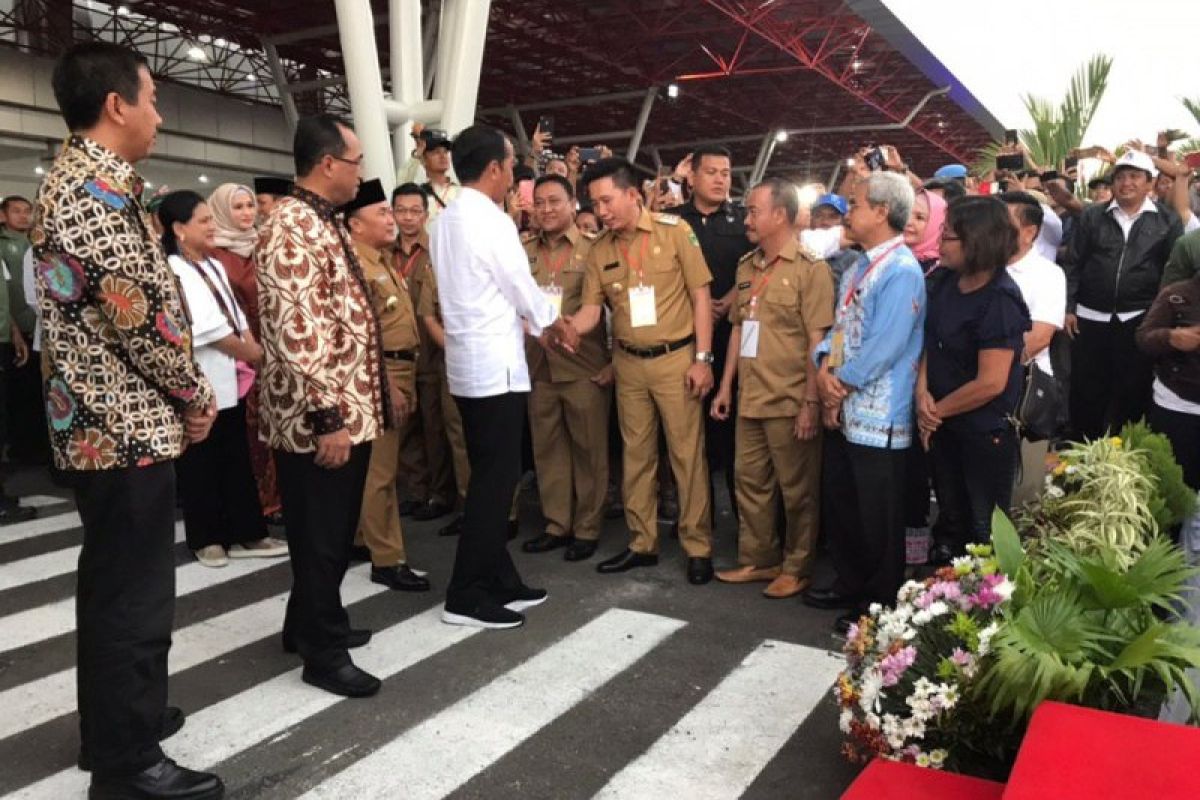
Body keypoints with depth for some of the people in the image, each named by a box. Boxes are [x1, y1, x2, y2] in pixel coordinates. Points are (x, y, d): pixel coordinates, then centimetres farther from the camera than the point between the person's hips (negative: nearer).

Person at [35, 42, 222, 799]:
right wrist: (195, 394, -9)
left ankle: (112, 724, 35)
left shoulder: (75, 178, 15)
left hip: (101, 422, 11)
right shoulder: (99, 187, -18)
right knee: (136, 597, -1)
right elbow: (140, 313, -22)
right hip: (129, 425, -11)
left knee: (112, 586, 20)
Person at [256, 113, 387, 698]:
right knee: (321, 535, 3)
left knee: (335, 531, 20)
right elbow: (296, 332, -25)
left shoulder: (324, 222, 15)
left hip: (349, 410, 10)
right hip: (320, 419, -10)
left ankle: (311, 623, 37)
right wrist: (326, 417, -25)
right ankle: (322, 652, 17)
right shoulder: (292, 227, -18)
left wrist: (352, 407, 21)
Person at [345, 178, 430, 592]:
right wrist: (387, 385, -22)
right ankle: (387, 560, 1)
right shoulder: (355, 265, -14)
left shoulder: (384, 262, 18)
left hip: (403, 370, 10)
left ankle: (368, 538, 31)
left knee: (385, 466, 17)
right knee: (380, 470, -5)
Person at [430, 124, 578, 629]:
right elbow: (524, 290, -9)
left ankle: (497, 581, 21)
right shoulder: (491, 221, -15)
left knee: (487, 475, 13)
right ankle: (467, 596, 2)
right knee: (496, 479, -3)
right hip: (495, 365, -9)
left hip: (467, 362, 9)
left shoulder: (445, 221, 12)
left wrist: (532, 321, 18)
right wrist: (555, 322, 10)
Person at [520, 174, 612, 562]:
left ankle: (586, 529, 16)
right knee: (547, 448, 10)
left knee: (588, 448, 4)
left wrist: (616, 360, -5)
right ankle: (556, 524, 23)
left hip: (585, 366, -4)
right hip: (538, 367, 4)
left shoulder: (593, 250, -3)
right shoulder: (523, 251, 9)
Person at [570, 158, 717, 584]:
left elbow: (700, 294, -6)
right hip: (628, 363, 5)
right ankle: (642, 542, 24)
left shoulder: (675, 230, -7)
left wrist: (702, 358, -10)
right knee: (636, 454, 11)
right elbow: (591, 310, 3)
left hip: (676, 358, -4)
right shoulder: (599, 249, 4)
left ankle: (698, 547, 12)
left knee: (687, 453, 1)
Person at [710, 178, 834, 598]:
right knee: (750, 481, 14)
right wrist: (726, 386, 14)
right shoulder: (747, 266, 12)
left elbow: (818, 340, -13)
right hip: (750, 398, 7)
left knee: (797, 489, 6)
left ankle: (797, 567, 22)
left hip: (790, 402, -7)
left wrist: (810, 402, -17)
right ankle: (758, 559, 29)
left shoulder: (810, 269, -9)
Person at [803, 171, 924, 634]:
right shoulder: (858, 267, 14)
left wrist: (841, 384, -12)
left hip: (878, 416, -9)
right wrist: (824, 370, -3)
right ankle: (851, 585, 35)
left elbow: (885, 345, -22)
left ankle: (879, 604, 21)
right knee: (838, 503, 18)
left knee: (877, 518, 5)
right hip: (841, 409, 9)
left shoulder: (901, 271, -15)